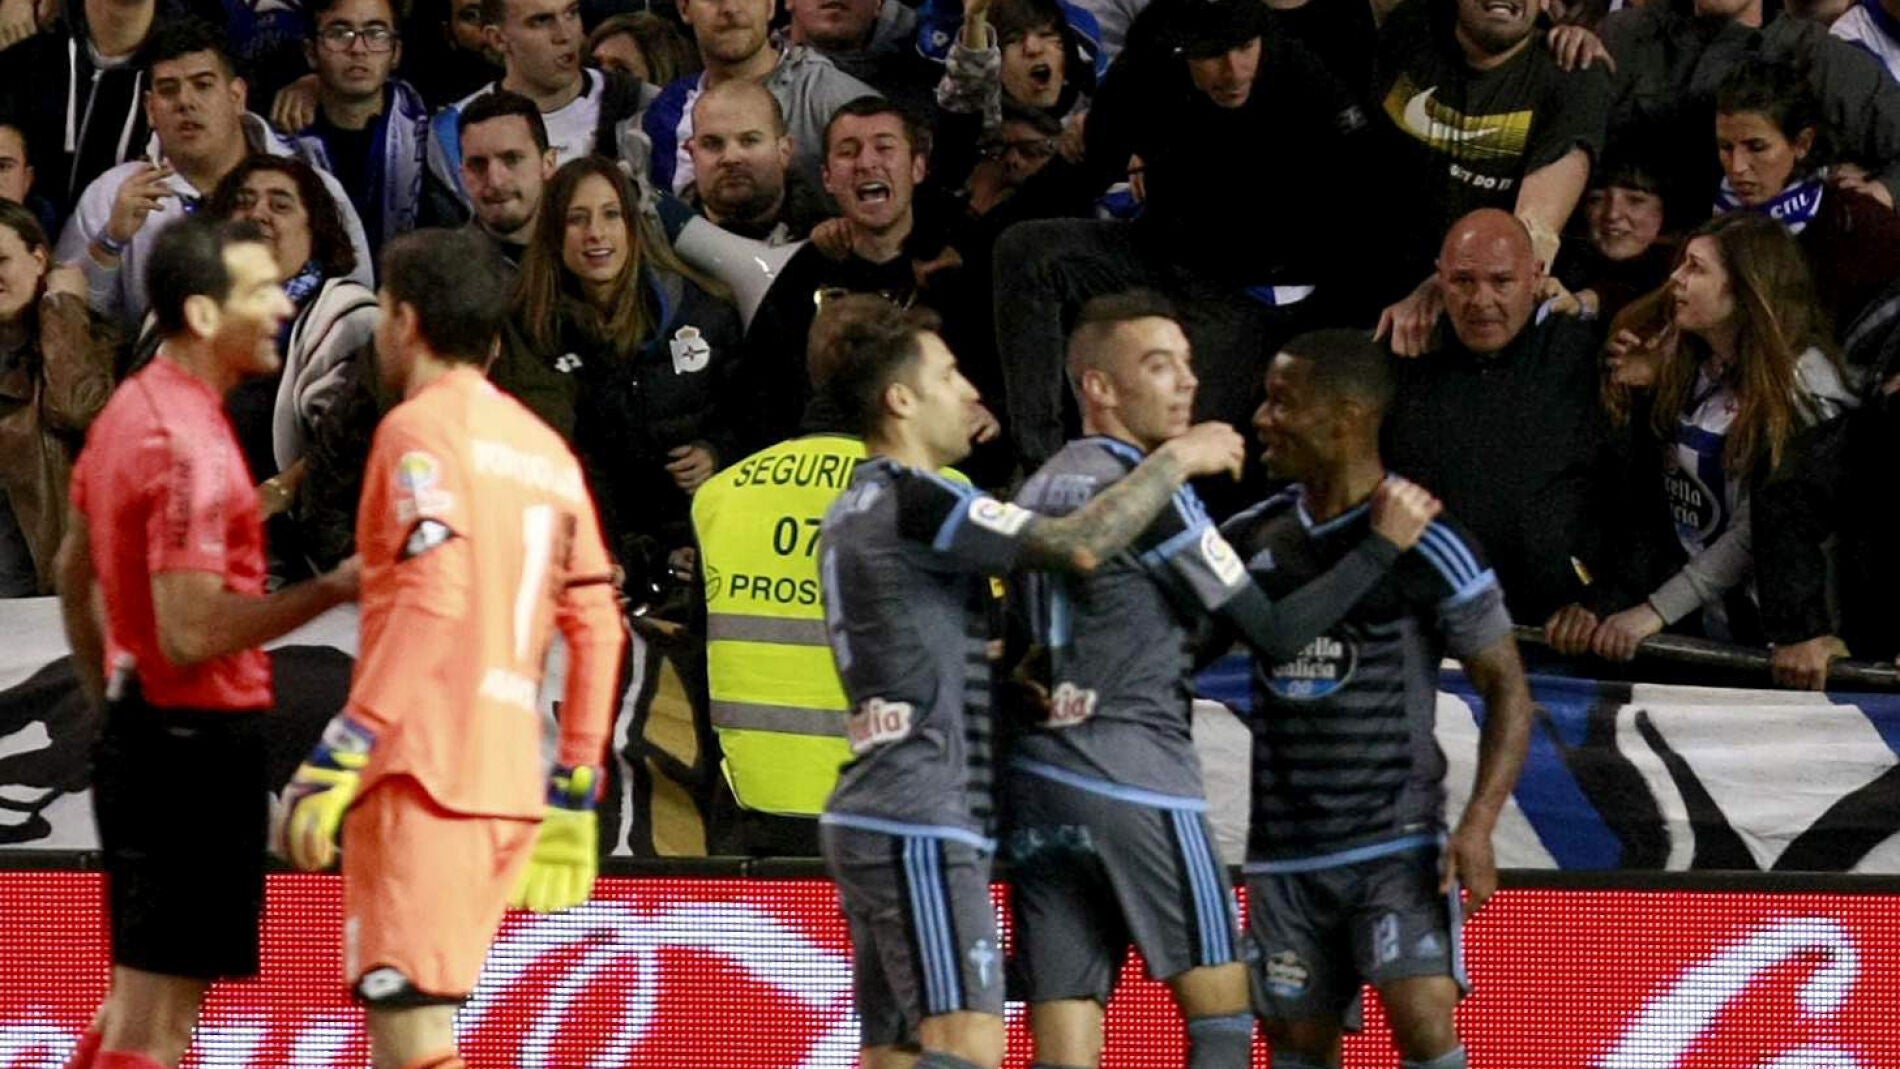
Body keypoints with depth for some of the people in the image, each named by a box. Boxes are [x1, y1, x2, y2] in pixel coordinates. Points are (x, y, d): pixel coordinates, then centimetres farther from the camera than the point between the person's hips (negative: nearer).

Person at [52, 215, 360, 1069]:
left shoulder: (129, 411, 11)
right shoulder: (192, 447, -20)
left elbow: (74, 573, 22)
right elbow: (191, 633, -26)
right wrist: (331, 590, -21)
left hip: (142, 733, 10)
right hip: (198, 742, -10)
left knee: (139, 999, 17)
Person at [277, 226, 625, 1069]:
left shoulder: (421, 428, -3)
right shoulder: (544, 448, 19)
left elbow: (432, 606, -16)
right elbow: (596, 628, 16)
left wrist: (337, 759, -19)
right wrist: (574, 793, 19)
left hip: (423, 773, -8)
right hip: (512, 779, 8)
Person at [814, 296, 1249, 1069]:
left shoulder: (857, 511, 19)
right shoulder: (912, 503, -12)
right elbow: (1080, 544, -17)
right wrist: (1177, 461, -6)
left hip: (878, 822, 10)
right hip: (919, 827, -10)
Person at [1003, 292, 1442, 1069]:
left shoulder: (1037, 492, 17)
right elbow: (1274, 635, -8)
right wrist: (1382, 545, -5)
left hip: (1035, 778, 7)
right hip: (1134, 781, -7)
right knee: (1220, 1005, 4)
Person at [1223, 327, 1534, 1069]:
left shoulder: (1423, 545, -8)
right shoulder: (1252, 539, 8)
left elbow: (1507, 688, -5)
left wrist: (1479, 825, -17)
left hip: (1398, 845, -5)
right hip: (1284, 853, 5)